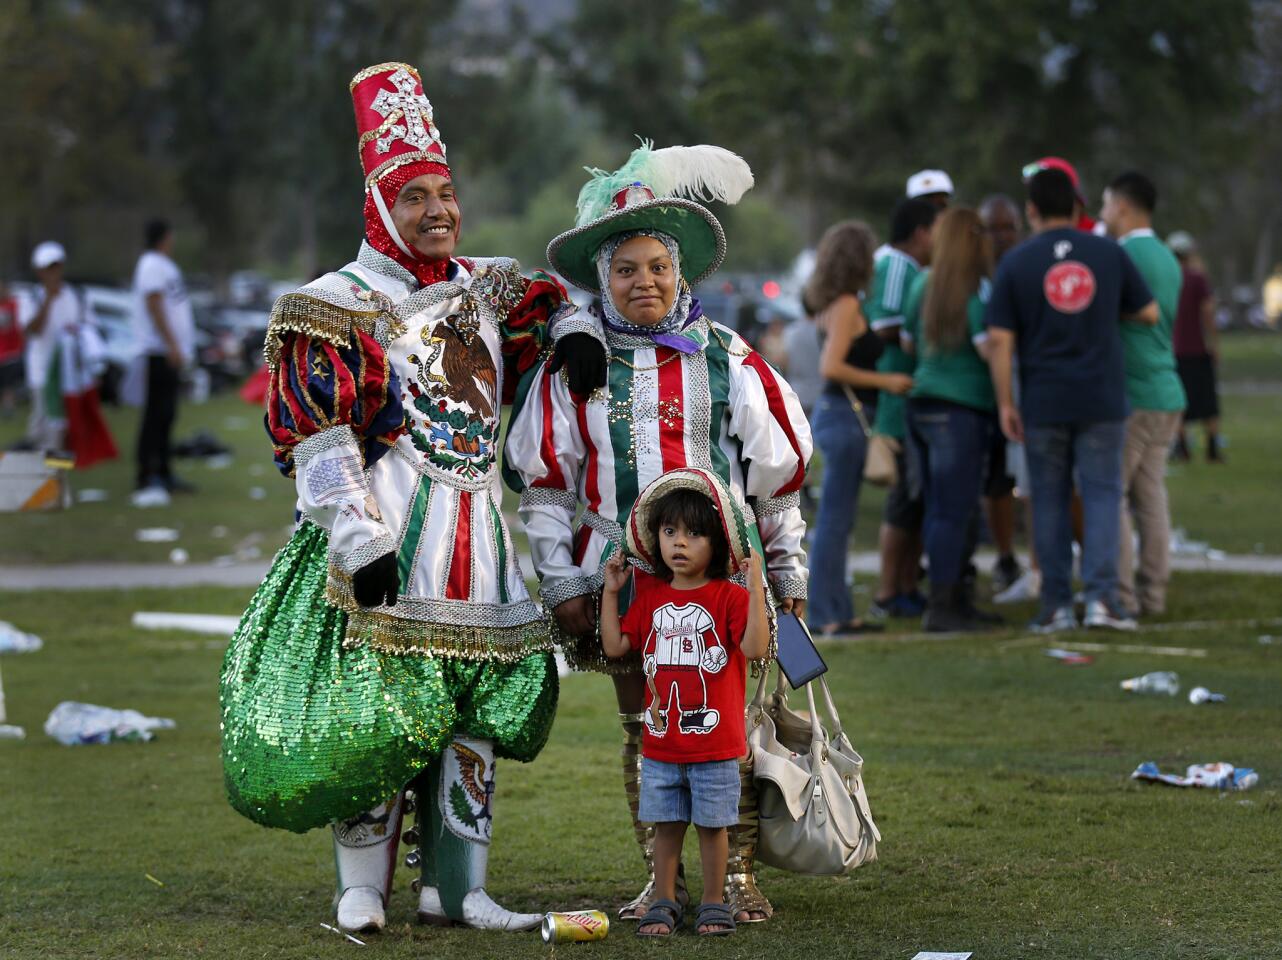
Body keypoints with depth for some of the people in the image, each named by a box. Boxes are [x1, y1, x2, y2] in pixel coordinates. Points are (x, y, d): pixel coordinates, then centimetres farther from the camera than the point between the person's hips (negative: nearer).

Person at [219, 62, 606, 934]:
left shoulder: (482, 290, 13)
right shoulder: (337, 306, -5)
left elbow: (545, 301, 33)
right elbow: (316, 438, -10)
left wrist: (577, 337, 8)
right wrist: (358, 537, -18)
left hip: (478, 534, 6)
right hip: (389, 533, -6)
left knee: (475, 708, 6)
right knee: (376, 710, -9)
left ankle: (458, 887, 14)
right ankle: (363, 886, 1)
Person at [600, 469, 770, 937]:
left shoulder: (728, 597, -9)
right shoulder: (650, 597, 6)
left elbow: (755, 647, -21)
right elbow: (615, 645, 8)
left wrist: (755, 587, -27)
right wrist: (610, 591, 6)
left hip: (714, 744, -4)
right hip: (661, 744, 4)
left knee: (712, 825, 6)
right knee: (666, 825, 11)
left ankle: (713, 904, 17)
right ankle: (663, 904, 20)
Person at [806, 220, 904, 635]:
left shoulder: (835, 305, 14)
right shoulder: (847, 305, -13)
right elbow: (831, 367, -20)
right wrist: (885, 380, -14)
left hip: (838, 414, 10)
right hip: (846, 414, -10)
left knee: (836, 520, 12)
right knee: (835, 519, -7)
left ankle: (837, 611, 16)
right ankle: (824, 613, -6)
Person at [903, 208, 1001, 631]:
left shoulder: (923, 283, 9)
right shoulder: (977, 287, -11)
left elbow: (907, 341, 18)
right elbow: (987, 346, -17)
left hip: (922, 404, 7)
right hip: (962, 409, -7)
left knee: (940, 509, 11)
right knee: (954, 512, -5)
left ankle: (955, 597, 18)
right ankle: (941, 607, -6)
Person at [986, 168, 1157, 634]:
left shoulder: (1016, 262, -2)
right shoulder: (1109, 253, 2)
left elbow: (999, 340, -5)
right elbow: (1148, 313, 10)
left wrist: (1005, 403, 0)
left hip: (1043, 403, 0)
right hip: (1101, 400, 0)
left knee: (1050, 501, 7)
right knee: (1101, 493, 3)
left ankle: (1057, 604, 7)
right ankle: (1101, 597, -8)